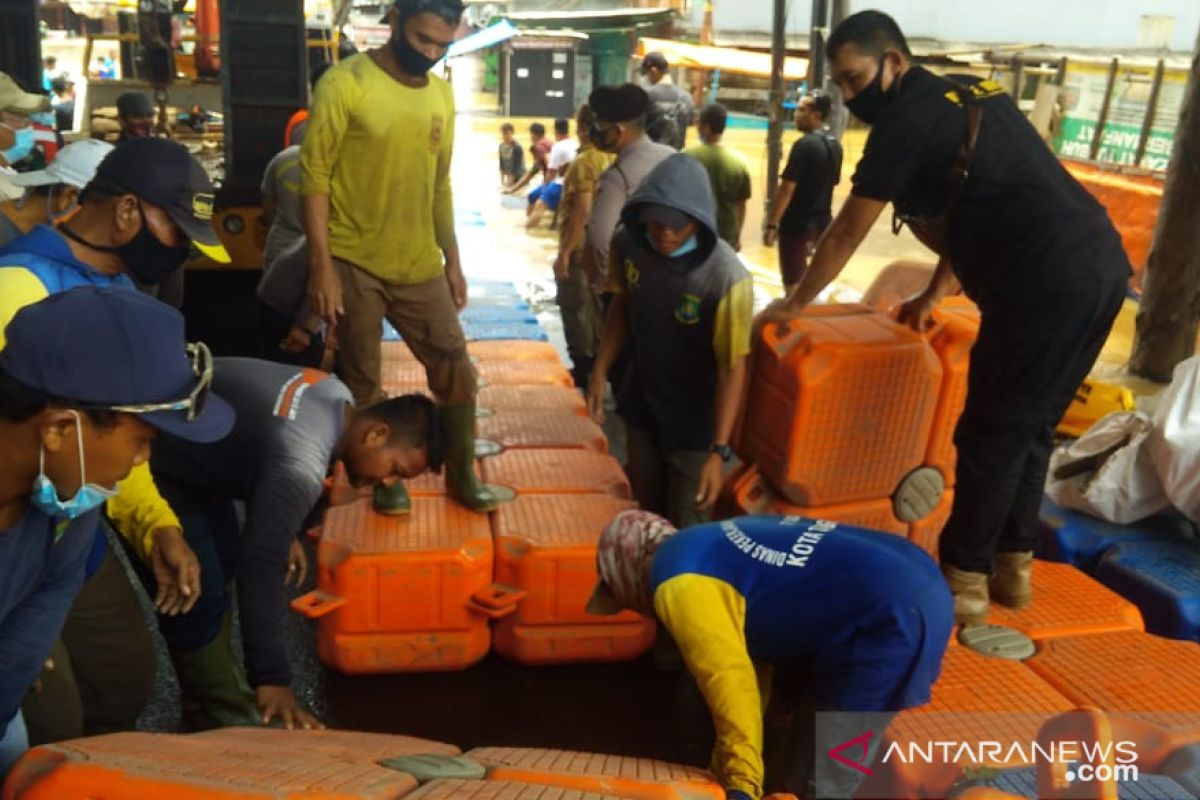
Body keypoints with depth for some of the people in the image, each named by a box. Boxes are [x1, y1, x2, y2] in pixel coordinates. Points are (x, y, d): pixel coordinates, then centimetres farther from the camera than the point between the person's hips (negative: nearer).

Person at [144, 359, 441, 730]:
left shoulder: (338, 399, -6)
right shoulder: (301, 465, -36)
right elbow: (260, 569, -38)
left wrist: (283, 530, 7)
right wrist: (273, 682, -35)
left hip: (184, 439, 10)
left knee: (224, 559, 16)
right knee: (196, 594, -11)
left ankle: (218, 699, 28)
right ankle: (223, 716, 3)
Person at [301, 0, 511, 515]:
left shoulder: (441, 95, 8)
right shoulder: (345, 84, -10)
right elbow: (314, 175, -12)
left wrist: (452, 259, 12)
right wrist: (321, 265, -17)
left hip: (418, 263, 5)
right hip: (353, 262, -4)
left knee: (455, 369, 6)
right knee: (361, 380, 7)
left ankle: (461, 476, 22)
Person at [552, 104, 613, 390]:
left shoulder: (584, 162, -19)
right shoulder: (613, 158, 6)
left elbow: (582, 211, -25)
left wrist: (564, 251, -21)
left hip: (581, 249, -8)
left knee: (575, 309, 2)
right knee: (596, 308, 16)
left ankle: (583, 368, 7)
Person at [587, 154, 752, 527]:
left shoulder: (727, 278, -31)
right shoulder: (627, 243, -15)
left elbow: (732, 368, -24)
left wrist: (719, 451, -26)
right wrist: (600, 372, 1)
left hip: (695, 416, -5)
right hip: (641, 399, 5)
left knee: (686, 523, 7)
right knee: (647, 507, 22)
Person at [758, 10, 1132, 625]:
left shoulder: (906, 119, -5)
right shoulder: (971, 95, 20)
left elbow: (845, 236, 2)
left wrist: (792, 305, 14)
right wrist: (932, 298, 34)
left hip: (1049, 284, -9)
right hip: (1101, 265, 9)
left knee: (991, 435, 2)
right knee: (1029, 428, 18)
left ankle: (963, 582, 14)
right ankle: (1012, 567, 28)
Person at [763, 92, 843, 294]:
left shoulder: (804, 144, -18)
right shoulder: (835, 145, 7)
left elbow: (787, 188, -20)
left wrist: (771, 224, -16)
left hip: (797, 224, -8)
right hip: (822, 222, 8)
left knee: (793, 283, 1)